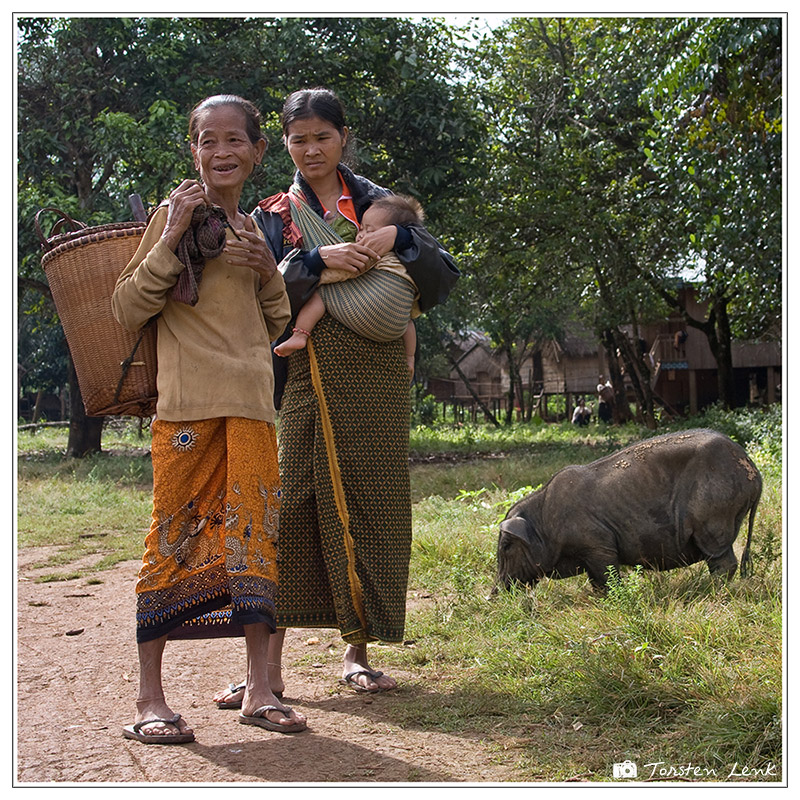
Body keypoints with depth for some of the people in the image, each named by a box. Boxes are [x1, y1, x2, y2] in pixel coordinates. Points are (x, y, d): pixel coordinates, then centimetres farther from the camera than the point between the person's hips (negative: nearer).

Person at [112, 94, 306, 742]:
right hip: (187, 403, -5)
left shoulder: (255, 231, 17)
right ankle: (150, 700, 3)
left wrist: (269, 270, 3)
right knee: (176, 535, -4)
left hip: (253, 403, 5)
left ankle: (259, 690, 11)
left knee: (255, 534, 3)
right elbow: (127, 311, -5)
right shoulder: (176, 214, 2)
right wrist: (172, 240, -14)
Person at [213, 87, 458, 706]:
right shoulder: (274, 215, 12)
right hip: (311, 380, -1)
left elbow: (442, 281, 5)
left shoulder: (379, 203, 12)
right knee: (295, 504, -7)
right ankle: (269, 662, -3)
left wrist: (400, 238, -11)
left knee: (371, 506, 1)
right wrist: (318, 260, -18)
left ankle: (358, 652, 12)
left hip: (377, 380, 1)